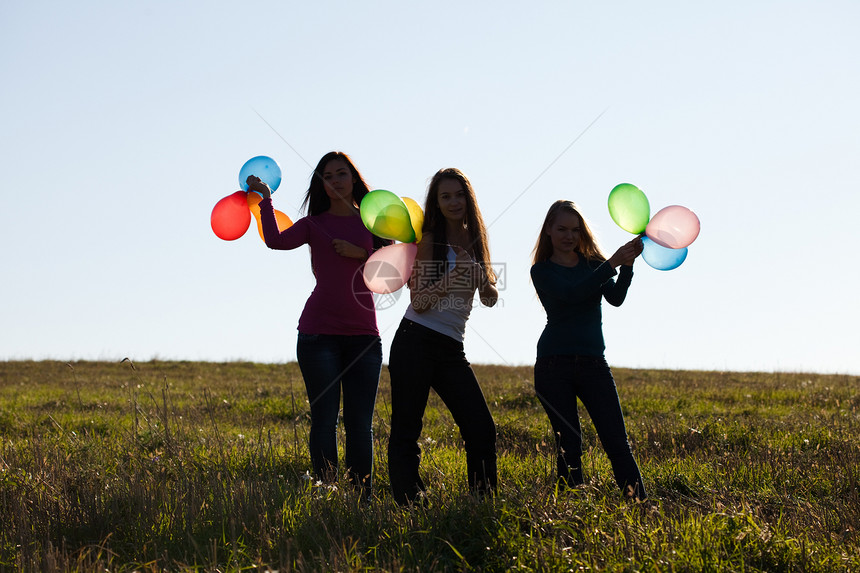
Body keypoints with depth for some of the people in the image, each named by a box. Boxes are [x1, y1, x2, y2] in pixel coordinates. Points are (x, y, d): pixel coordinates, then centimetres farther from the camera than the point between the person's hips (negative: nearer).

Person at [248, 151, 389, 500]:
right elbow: (276, 241, -11)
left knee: (360, 423, 1)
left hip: (363, 334, 1)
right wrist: (265, 199, -9)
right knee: (324, 419, -3)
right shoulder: (314, 224, 8)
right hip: (319, 332, -1)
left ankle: (363, 499, 4)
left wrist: (360, 253, -8)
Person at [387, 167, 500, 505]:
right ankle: (410, 505, -1)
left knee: (482, 430, -2)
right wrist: (451, 278, -21)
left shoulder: (475, 241, 14)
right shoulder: (428, 240, -1)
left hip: (452, 350, 5)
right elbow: (419, 302, -7)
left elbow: (491, 298, 9)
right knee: (405, 432, -5)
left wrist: (478, 273, -12)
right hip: (416, 341, -5)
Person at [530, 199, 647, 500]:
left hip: (593, 363, 2)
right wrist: (612, 264, -21)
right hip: (553, 365, -2)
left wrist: (627, 265, -21)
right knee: (568, 447, -3)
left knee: (617, 442, -7)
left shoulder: (593, 263, 13)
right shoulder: (542, 270, 4)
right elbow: (571, 294, -15)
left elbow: (615, 298, -4)